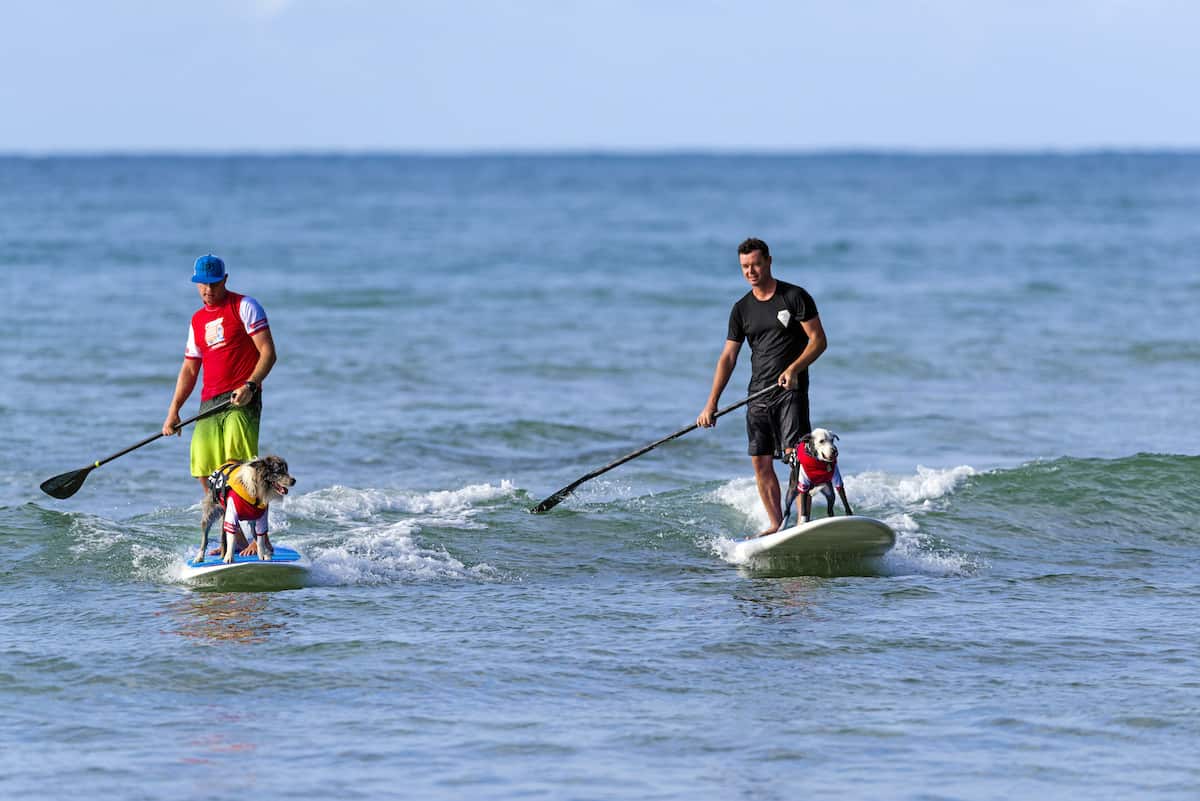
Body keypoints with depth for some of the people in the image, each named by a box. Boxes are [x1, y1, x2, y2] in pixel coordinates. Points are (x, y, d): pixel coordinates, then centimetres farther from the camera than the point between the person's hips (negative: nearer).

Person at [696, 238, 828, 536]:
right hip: (758, 395, 5)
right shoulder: (742, 309, 11)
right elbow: (728, 357, 10)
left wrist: (793, 369, -21)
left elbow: (818, 340, -5)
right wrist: (712, 403, 2)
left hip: (791, 391, -5)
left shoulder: (795, 297, -3)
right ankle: (776, 524, 12)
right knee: (761, 464, 2)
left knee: (796, 456, -16)